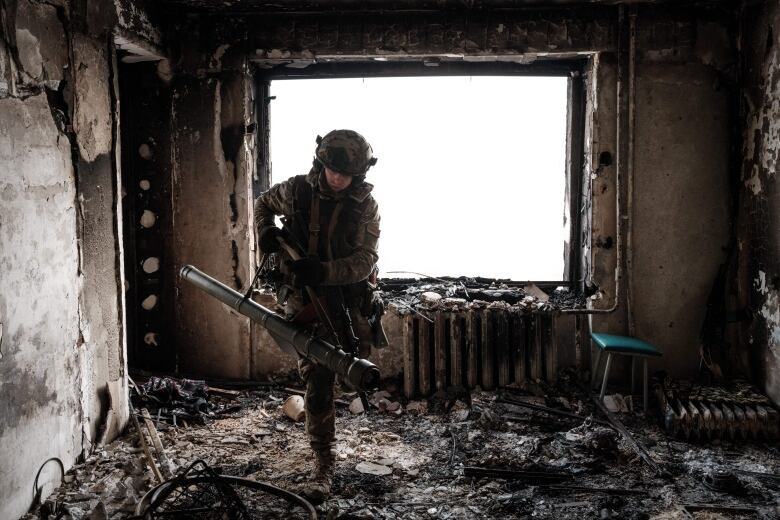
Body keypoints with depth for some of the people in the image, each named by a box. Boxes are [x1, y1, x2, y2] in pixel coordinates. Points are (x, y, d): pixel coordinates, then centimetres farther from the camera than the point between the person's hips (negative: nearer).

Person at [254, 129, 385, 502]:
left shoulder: (366, 206, -8)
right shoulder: (297, 190, -5)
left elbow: (365, 261, -15)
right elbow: (262, 204, 16)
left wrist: (324, 271, -31)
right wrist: (266, 232, -5)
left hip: (351, 299, 1)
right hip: (308, 301, -1)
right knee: (318, 384, -6)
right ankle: (324, 465, 4)